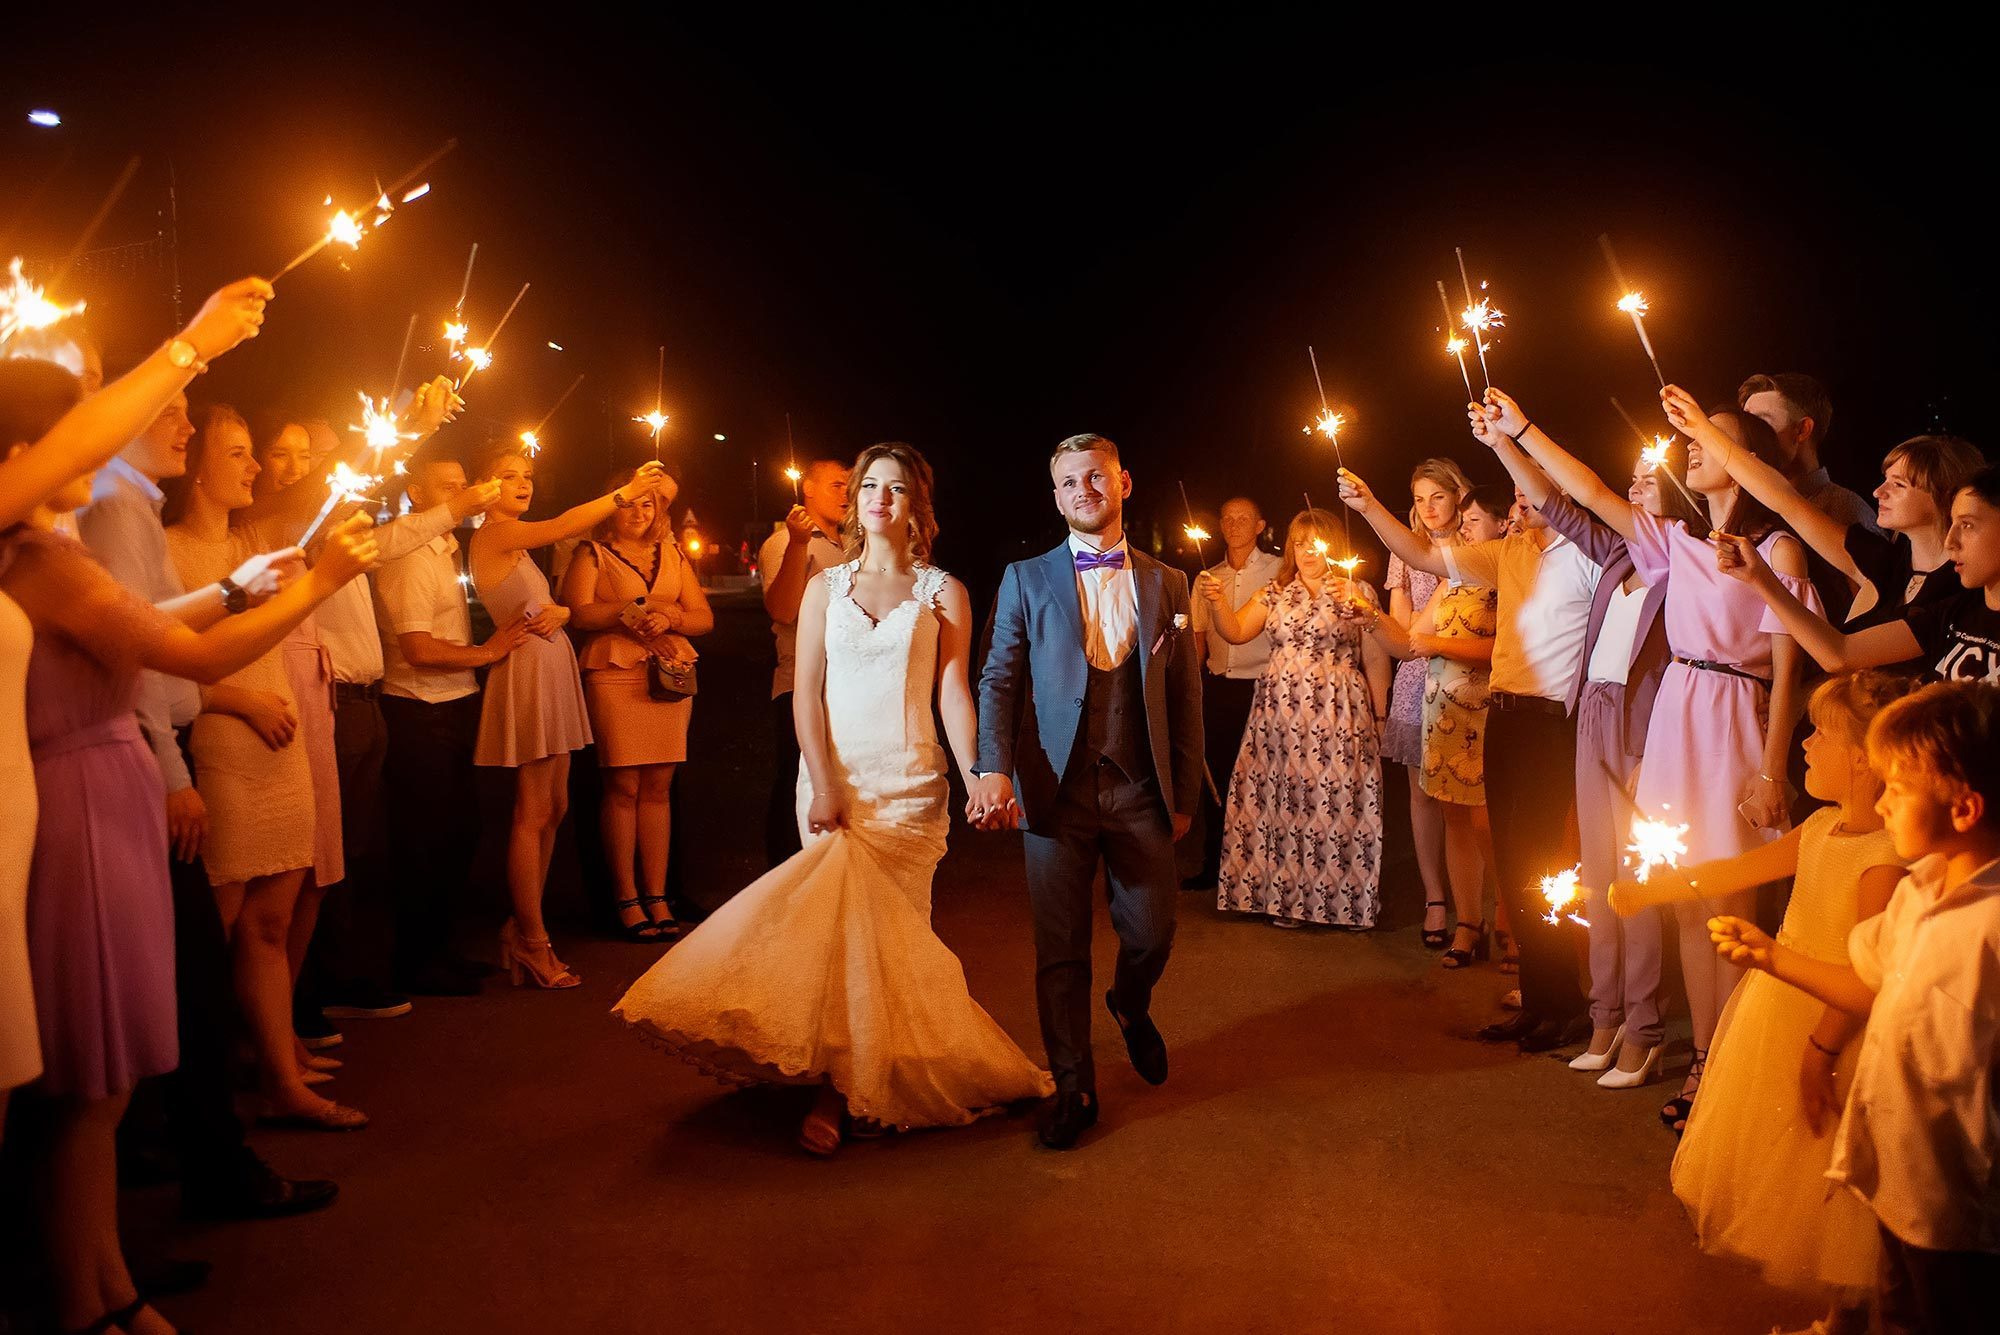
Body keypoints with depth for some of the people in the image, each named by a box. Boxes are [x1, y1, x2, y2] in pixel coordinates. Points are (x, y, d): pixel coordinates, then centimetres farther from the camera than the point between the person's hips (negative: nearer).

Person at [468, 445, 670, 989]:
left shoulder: (517, 544, 18)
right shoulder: (494, 535, -9)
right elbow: (563, 526, -25)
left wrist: (561, 611, -9)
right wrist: (626, 492, -33)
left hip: (552, 669, 9)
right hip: (528, 671, -9)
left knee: (553, 808, 11)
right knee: (534, 812, -6)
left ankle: (524, 927, 21)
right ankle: (533, 944, 1)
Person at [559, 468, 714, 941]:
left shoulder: (672, 555, 19)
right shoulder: (592, 554, 9)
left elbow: (704, 617, 12)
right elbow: (578, 612, -7)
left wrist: (670, 620, -6)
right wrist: (632, 610, -12)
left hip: (671, 672, 3)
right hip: (615, 674, -3)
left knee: (658, 786, 2)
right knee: (623, 786, -6)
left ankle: (657, 896, 6)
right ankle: (626, 899, 1)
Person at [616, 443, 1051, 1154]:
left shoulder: (943, 592, 6)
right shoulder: (825, 588, 10)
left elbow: (953, 694, -1)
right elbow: (807, 692, 4)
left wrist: (976, 777, -16)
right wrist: (823, 787, -8)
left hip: (909, 782, -1)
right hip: (832, 777, 1)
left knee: (886, 929, -5)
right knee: (839, 927, -3)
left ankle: (843, 1092, 3)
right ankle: (844, 1083, 11)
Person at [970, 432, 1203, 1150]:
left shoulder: (1167, 583, 10)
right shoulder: (1025, 579, 5)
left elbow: (1185, 696, 10)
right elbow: (998, 681, -2)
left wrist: (1184, 794, 8)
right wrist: (994, 770, -17)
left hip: (1140, 791, 2)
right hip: (1056, 789, -1)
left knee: (1152, 933, 4)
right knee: (1060, 948, 4)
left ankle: (1130, 1008, 40)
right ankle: (1074, 1087, 21)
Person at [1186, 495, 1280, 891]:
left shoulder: (1278, 571, -1)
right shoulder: (1209, 577, 12)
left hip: (1262, 686, -4)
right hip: (1217, 688, 4)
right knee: (1216, 778, 8)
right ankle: (1213, 866, 19)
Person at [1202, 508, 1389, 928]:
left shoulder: (1357, 591, 4)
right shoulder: (1275, 593, 13)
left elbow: (1376, 660, 2)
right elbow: (1235, 632, 3)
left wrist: (1379, 717, -2)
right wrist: (1217, 603, -15)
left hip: (1336, 713, -3)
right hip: (1280, 712, 3)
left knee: (1336, 797, -5)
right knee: (1279, 796, 2)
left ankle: (1342, 899, 9)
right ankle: (1284, 896, 13)